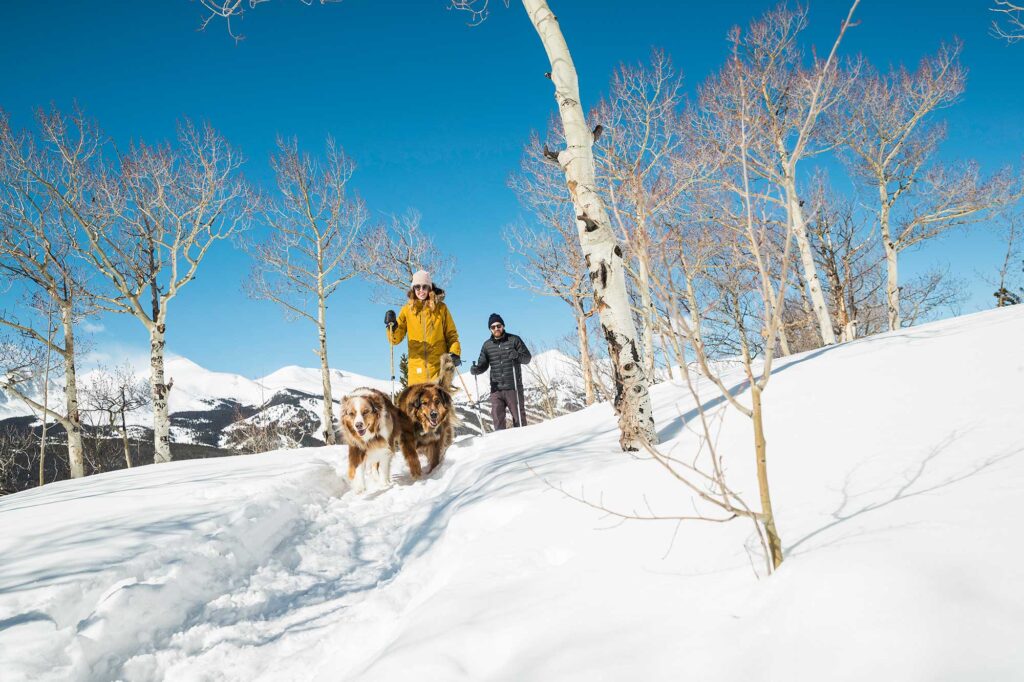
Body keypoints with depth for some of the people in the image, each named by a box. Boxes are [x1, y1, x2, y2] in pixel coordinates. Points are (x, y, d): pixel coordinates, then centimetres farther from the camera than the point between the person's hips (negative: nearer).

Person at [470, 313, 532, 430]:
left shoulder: (514, 340, 3)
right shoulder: (487, 345, 12)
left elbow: (527, 358, 2)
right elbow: (483, 364, 15)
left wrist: (517, 355, -20)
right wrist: (476, 369, -8)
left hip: (513, 387, -2)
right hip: (496, 389, 3)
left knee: (518, 416, 4)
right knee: (497, 417, 0)